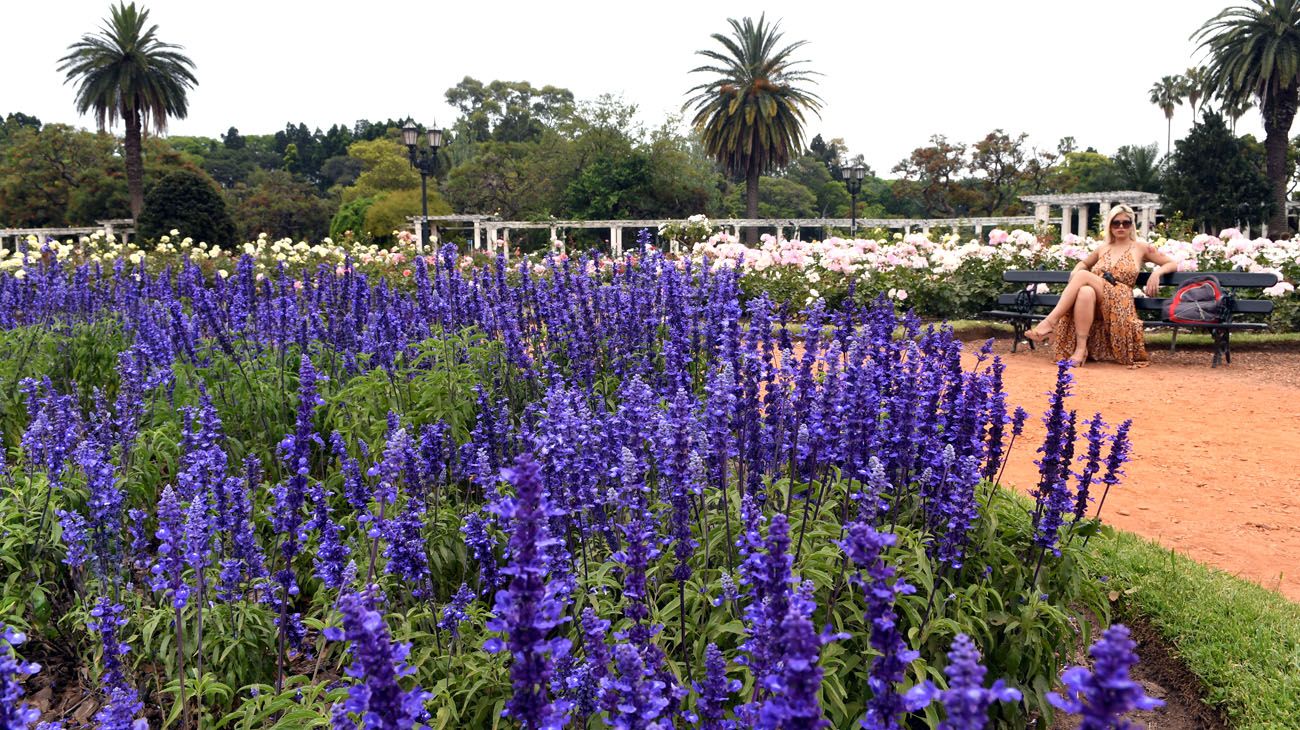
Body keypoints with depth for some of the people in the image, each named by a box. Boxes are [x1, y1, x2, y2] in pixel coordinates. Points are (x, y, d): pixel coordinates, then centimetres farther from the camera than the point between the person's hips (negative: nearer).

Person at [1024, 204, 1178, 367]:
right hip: (1096, 303, 3)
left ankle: (1050, 321, -33)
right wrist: (1075, 271, 13)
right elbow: (1084, 263, 38)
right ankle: (1080, 349, -43)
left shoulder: (1141, 247, 13)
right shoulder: (1103, 248, 22)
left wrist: (1156, 272, -6)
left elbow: (1172, 264, 17)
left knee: (1083, 275, -28)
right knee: (1086, 291, -37)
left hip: (1119, 303, -3)